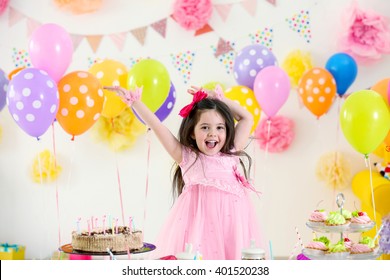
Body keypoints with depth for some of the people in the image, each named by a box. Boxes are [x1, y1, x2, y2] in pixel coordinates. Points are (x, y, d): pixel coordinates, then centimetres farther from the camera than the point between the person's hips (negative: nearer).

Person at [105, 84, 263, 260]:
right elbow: (156, 126, 7)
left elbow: (247, 118, 22)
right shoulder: (187, 157, 9)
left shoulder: (232, 155, 15)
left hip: (231, 221, 3)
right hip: (198, 221, -2)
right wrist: (133, 100, 5)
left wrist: (218, 97, 20)